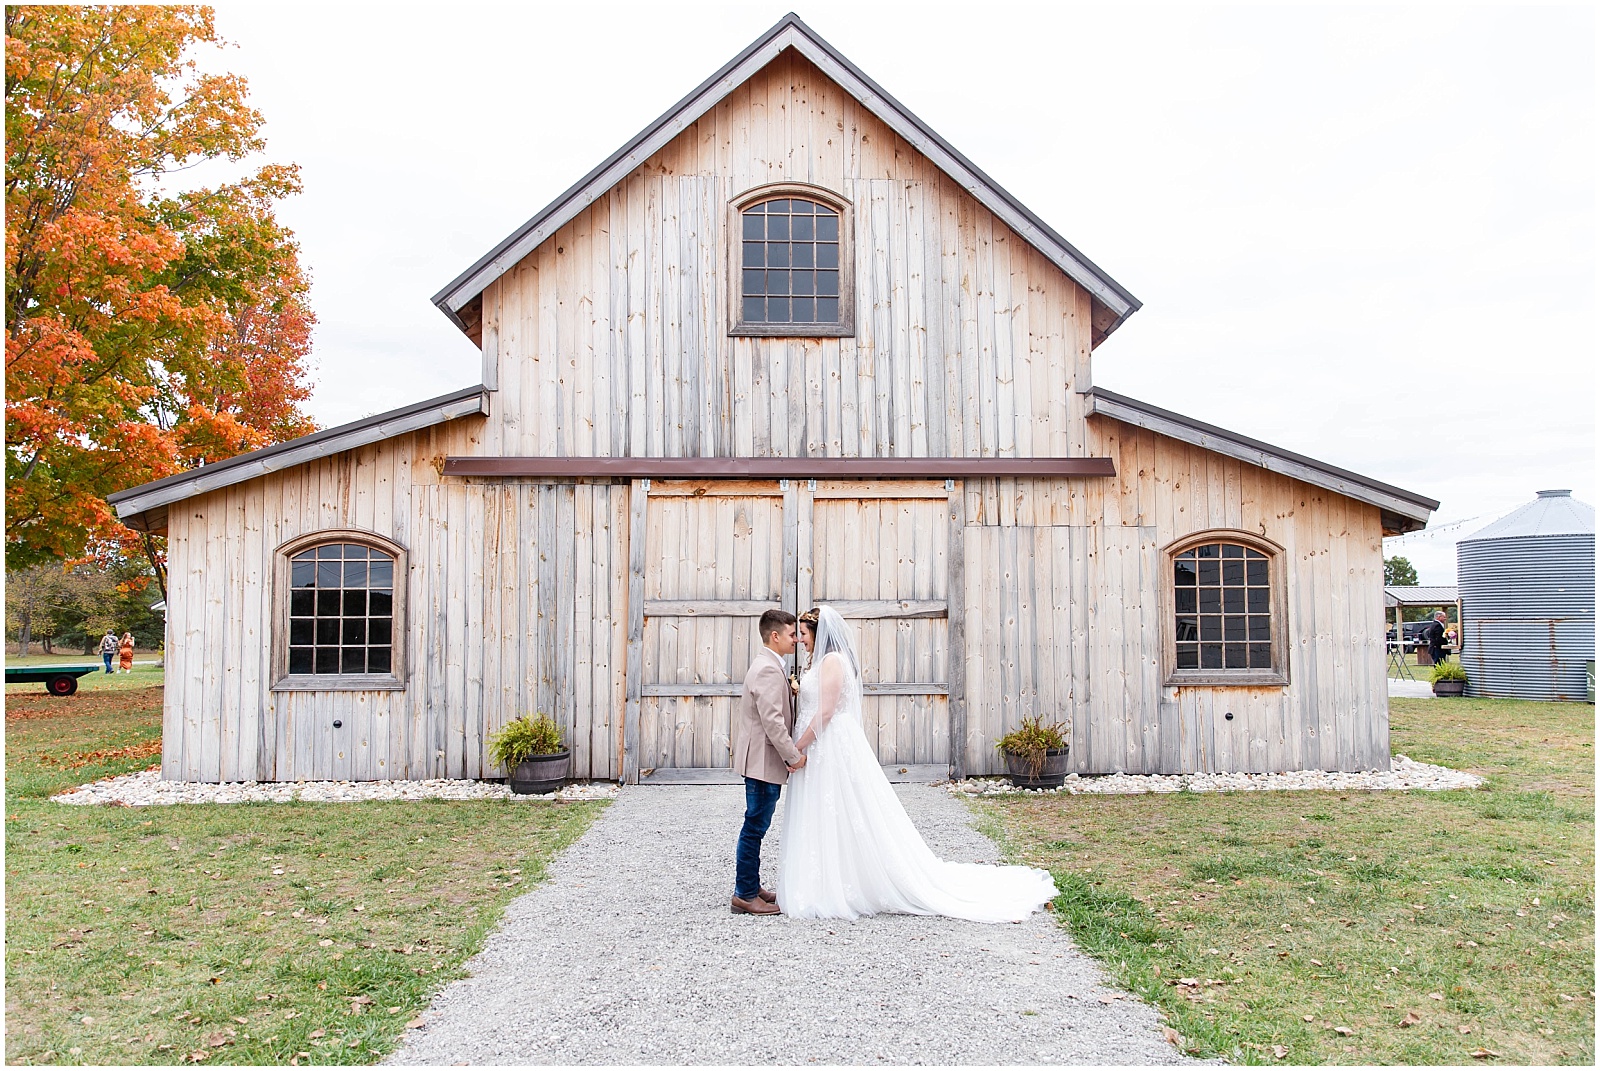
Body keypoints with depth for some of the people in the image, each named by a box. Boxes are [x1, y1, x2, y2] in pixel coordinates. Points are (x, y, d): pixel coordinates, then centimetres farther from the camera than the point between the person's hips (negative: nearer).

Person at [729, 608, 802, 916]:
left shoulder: (767, 666, 16)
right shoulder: (769, 669, -18)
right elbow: (772, 720, -24)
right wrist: (794, 756, -18)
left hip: (763, 760, 11)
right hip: (764, 761, -11)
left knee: (756, 827, 17)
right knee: (755, 827, -4)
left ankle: (751, 886, 26)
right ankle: (744, 895, 3)